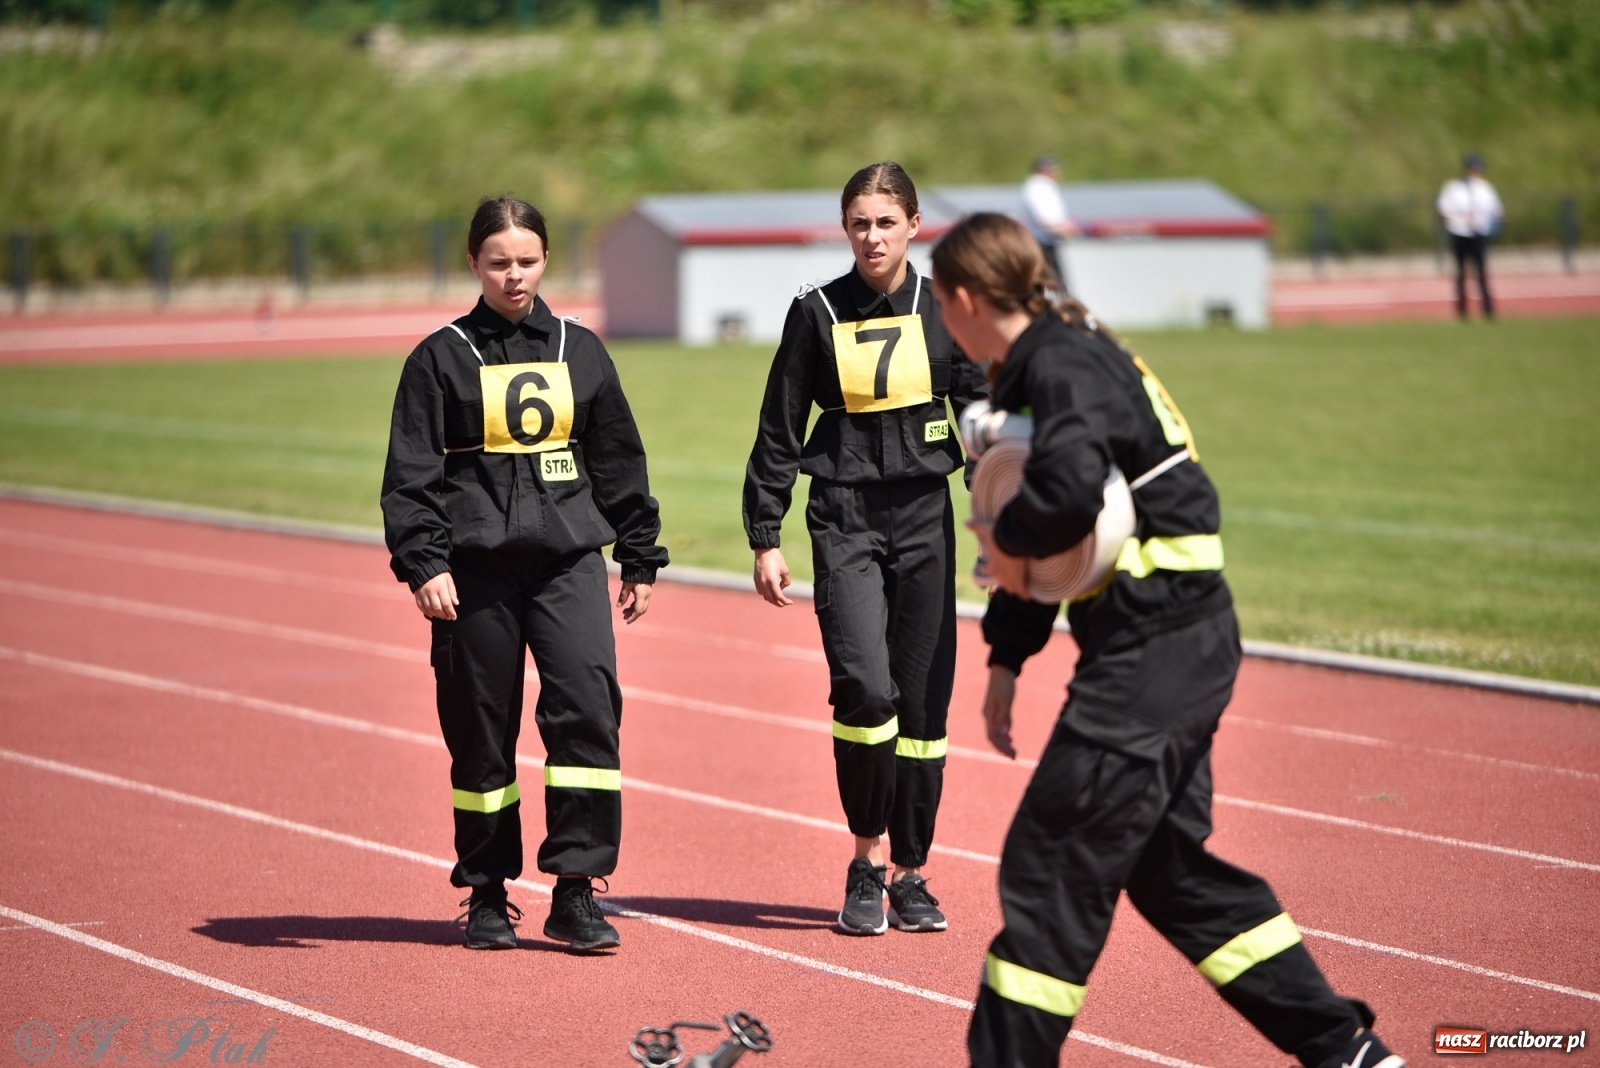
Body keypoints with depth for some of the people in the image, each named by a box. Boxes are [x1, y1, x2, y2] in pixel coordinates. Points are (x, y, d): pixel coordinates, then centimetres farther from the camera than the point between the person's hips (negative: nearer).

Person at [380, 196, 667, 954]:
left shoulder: (579, 351, 10)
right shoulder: (442, 358, 2)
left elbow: (619, 461, 17)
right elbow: (411, 472, 0)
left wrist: (640, 559, 16)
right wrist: (421, 562, -11)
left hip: (569, 558, 1)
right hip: (476, 566, -1)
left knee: (587, 703, -15)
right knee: (480, 731, 3)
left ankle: (575, 892, -9)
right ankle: (487, 895, 17)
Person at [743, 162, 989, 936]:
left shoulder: (944, 311, 4)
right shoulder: (817, 314, 2)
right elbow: (778, 433, 6)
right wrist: (765, 538, 2)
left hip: (924, 518, 2)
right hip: (845, 521, -2)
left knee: (923, 699, 2)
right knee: (865, 687, -17)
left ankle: (910, 873, 15)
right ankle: (865, 861, 1)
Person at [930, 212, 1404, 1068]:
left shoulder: (1062, 367, -15)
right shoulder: (1039, 367, 15)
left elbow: (1070, 489, -36)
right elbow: (1040, 535, 21)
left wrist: (1005, 539, -17)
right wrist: (1006, 657, 20)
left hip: (1156, 646, -10)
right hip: (1180, 642, 10)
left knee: (1051, 866, -4)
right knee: (1165, 865, 17)